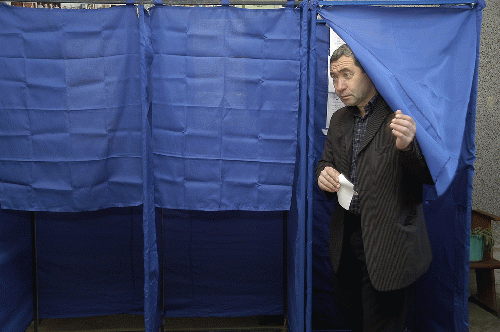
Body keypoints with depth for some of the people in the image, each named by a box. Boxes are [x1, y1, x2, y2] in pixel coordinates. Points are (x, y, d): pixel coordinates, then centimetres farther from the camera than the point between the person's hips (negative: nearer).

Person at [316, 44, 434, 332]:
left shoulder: (402, 113, -12)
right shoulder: (339, 119, 10)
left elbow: (432, 175, -12)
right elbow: (326, 163, 19)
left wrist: (407, 146, -33)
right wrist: (324, 175, -6)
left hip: (388, 240, -7)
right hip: (346, 235, 7)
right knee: (346, 306, 21)